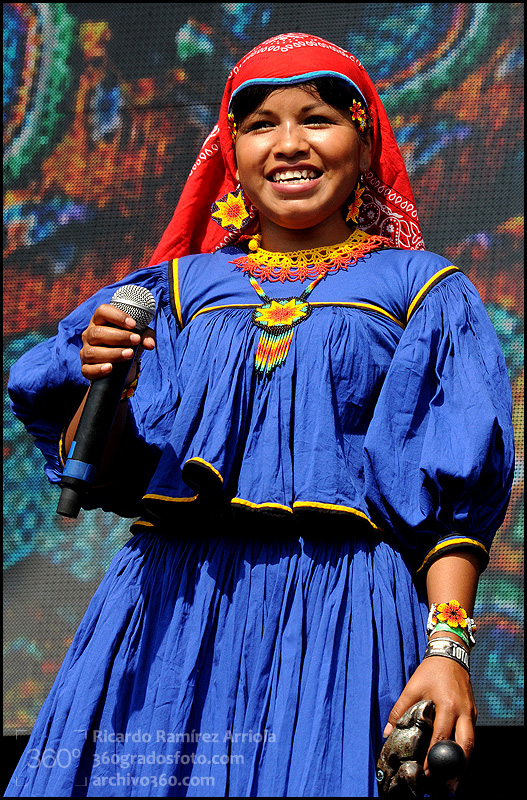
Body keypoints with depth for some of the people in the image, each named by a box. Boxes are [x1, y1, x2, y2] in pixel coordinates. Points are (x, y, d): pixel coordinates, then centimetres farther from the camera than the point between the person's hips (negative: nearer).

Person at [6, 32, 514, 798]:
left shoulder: (422, 292, 10)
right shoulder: (182, 288, 16)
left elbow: (456, 494, 1)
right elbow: (95, 478, 8)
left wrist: (449, 647, -12)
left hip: (343, 619, -2)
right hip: (171, 616, 2)